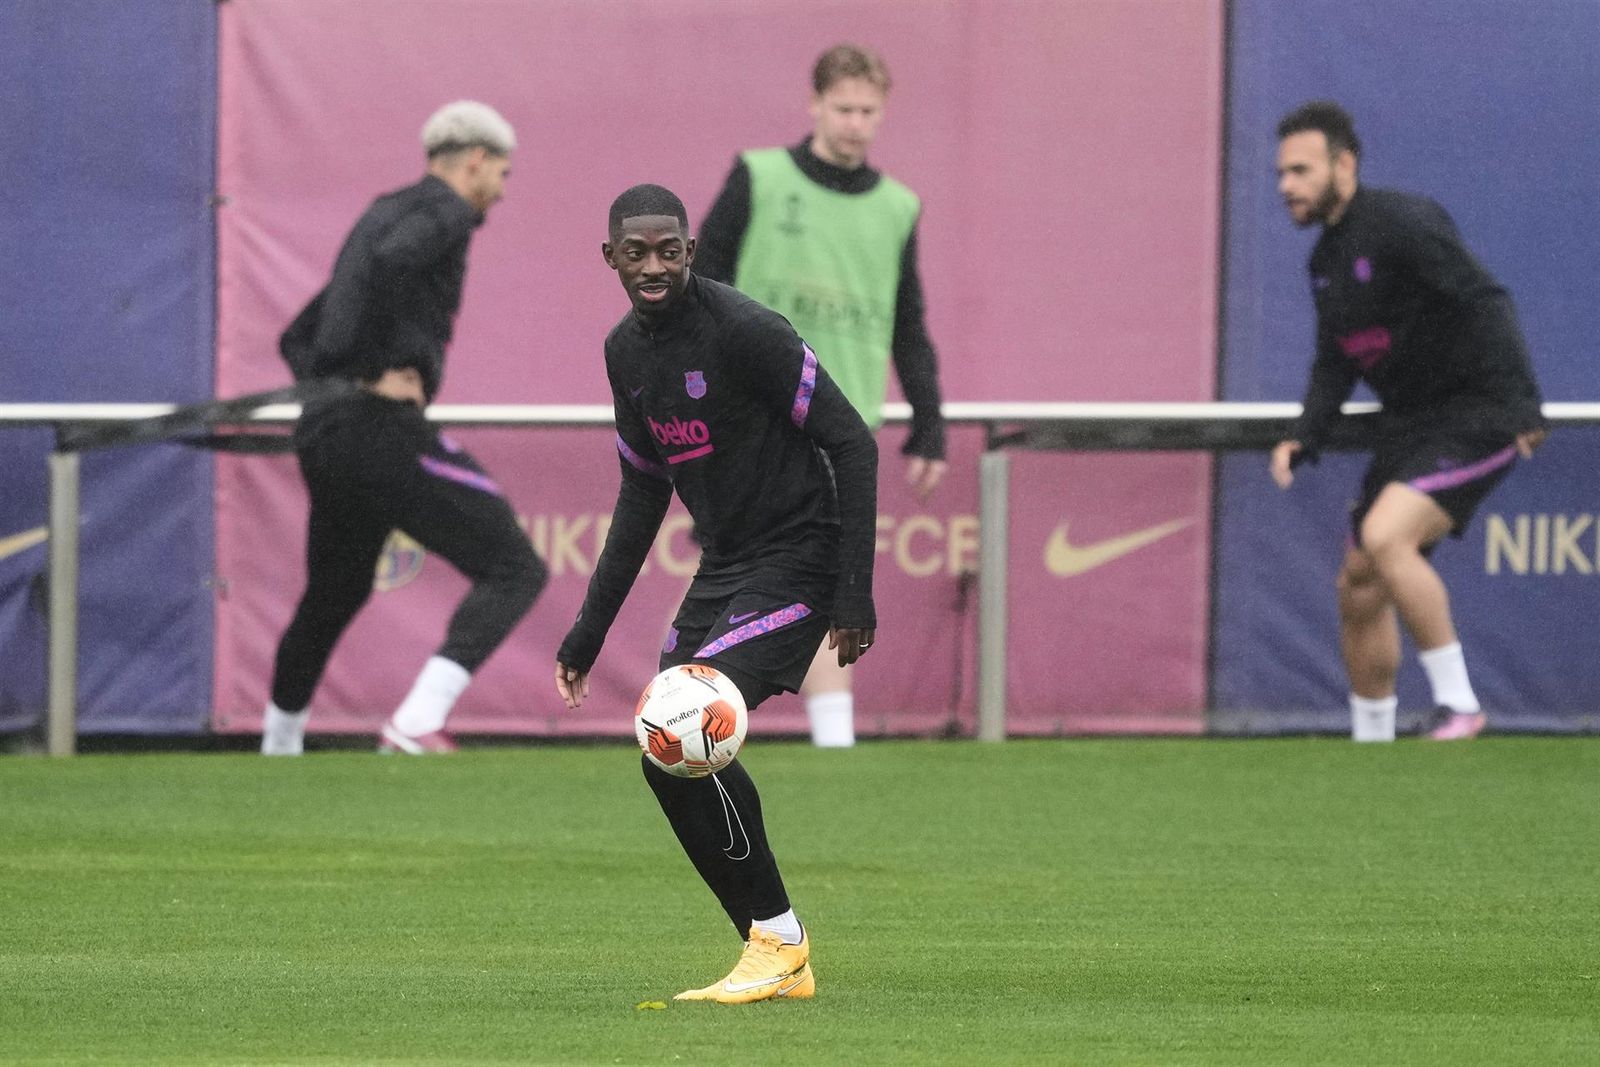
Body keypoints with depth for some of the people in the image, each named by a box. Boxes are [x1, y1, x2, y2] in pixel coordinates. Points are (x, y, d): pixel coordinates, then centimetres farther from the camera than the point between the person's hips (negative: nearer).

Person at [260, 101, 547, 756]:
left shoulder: (382, 214, 26)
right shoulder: (444, 209, -1)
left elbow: (296, 338, 27)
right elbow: (391, 260, -25)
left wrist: (328, 382, 11)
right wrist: (377, 372, -18)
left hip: (320, 433, 9)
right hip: (379, 427, -9)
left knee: (333, 594, 26)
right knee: (512, 568, -10)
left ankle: (277, 749, 37)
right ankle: (417, 724, -25)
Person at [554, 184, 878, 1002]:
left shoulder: (741, 329, -17)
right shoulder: (626, 350, 8)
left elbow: (851, 442, -16)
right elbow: (643, 489, 19)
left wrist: (855, 593, -22)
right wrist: (590, 629, 17)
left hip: (796, 564, -9)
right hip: (722, 567, 9)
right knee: (668, 758, 3)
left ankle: (777, 940, -7)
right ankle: (780, 962, 13)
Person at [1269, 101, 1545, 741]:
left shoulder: (1403, 223, -17)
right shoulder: (1327, 260, 11)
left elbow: (1484, 304, -23)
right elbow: (1334, 364, 19)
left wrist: (1519, 406, -31)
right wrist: (1305, 439, 2)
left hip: (1477, 418, -9)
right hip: (1408, 425, 9)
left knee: (1384, 536, -28)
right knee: (1360, 586, 9)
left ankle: (1457, 702, -20)